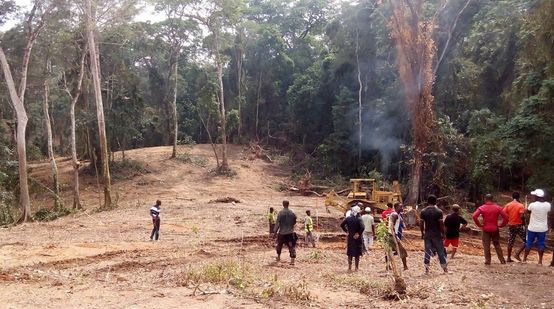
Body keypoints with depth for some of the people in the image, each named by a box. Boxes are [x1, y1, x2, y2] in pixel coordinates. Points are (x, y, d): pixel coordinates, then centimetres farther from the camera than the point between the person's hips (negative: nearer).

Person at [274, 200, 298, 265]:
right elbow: (294, 222, 7)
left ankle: (278, 257, 38)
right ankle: (292, 260, -13)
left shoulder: (280, 213, -11)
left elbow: (277, 223, -11)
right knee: (292, 246, -1)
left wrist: (275, 232, -4)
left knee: (279, 244, 21)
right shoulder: (292, 213, -4)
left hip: (282, 233, -1)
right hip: (290, 232, 1)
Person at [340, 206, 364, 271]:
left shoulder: (348, 218, -2)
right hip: (357, 238, -3)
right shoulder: (359, 219, -12)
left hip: (350, 238, 3)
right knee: (357, 253, 9)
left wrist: (346, 231, 2)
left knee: (350, 253, 12)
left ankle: (350, 267, 14)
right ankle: (357, 267, 14)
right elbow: (362, 227, -24)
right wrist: (359, 234, -12)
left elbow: (342, 225, -4)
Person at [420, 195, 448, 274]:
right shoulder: (438, 211, -8)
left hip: (427, 234, 2)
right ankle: (445, 268, 12)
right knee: (440, 251, 7)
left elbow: (421, 223, -1)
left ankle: (426, 268, 7)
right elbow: (441, 224, -11)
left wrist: (422, 233, 8)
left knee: (427, 251, 6)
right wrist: (443, 233, -1)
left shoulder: (423, 211, -1)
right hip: (437, 234, -2)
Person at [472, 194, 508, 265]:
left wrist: (479, 225, -6)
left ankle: (487, 261, 3)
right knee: (497, 245, 14)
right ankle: (502, 260, 16)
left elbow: (474, 216, -17)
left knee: (486, 245, 4)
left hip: (486, 229, -2)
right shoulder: (497, 207, 0)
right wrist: (501, 225, 2)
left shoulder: (482, 208, -4)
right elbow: (505, 217, -7)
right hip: (495, 229, 2)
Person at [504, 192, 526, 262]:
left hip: (511, 225, 5)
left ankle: (509, 258, 16)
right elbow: (522, 216, -22)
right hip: (519, 225, -5)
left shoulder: (508, 205, 1)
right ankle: (517, 254, -2)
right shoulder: (520, 205, -11)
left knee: (510, 242, 13)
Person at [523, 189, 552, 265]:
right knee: (541, 244, 10)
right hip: (542, 228, 2)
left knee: (529, 243, 11)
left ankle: (524, 259, 18)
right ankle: (540, 261, 11)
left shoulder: (532, 205, -17)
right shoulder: (548, 205, -9)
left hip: (532, 228, -2)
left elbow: (527, 211, 2)